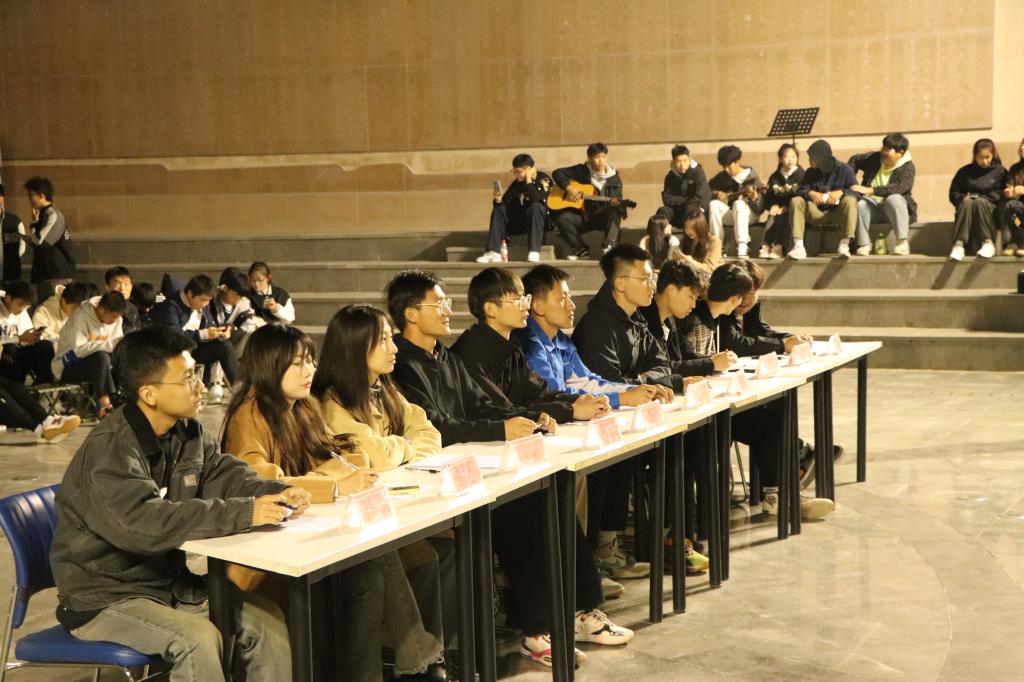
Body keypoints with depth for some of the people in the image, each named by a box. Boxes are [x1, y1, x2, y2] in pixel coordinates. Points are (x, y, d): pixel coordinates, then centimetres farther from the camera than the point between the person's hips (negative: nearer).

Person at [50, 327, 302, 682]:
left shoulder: (188, 433, 3)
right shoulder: (109, 450, -24)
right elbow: (143, 523, -36)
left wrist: (278, 493, -19)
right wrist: (243, 513, -37)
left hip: (171, 581, 8)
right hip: (105, 599, -7)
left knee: (266, 618, -8)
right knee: (198, 639, -29)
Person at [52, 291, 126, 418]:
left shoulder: (116, 319, -2)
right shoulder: (81, 316, -22)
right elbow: (79, 349, -32)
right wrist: (111, 344, -39)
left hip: (95, 365, 6)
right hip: (68, 367, -6)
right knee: (101, 357, -33)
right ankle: (104, 404, -34)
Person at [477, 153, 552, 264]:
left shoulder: (543, 179, -10)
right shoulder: (517, 183, 5)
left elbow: (536, 199, -28)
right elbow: (506, 204, 3)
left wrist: (529, 181, -22)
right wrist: (499, 200, -18)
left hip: (539, 220, -5)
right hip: (519, 221, 6)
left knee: (536, 206, -34)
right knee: (499, 209, -12)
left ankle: (534, 252, -42)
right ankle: (493, 252, -25)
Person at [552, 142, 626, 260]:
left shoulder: (614, 178, 1)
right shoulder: (582, 171, 2)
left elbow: (617, 200, -5)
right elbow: (557, 173, 4)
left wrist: (614, 202, -31)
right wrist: (568, 188, -12)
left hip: (603, 217, -1)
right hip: (582, 216, 1)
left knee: (614, 213, -34)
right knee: (561, 217, -25)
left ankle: (608, 246, -40)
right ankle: (580, 250, -11)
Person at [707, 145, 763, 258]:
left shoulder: (751, 175, -9)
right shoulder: (721, 176, 2)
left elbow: (760, 207, -15)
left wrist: (754, 198, -38)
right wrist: (716, 193, -4)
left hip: (749, 213, -4)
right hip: (728, 215, 4)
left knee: (739, 203, -36)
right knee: (714, 204, -25)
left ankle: (743, 246, -45)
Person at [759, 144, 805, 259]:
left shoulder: (800, 174, 0)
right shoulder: (775, 177, 12)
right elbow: (768, 195, 6)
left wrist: (787, 207, -19)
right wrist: (773, 205, -15)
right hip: (778, 207, 3)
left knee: (784, 217, -33)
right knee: (772, 216, -28)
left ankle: (778, 247, -42)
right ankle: (766, 246, -39)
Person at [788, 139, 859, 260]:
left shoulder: (844, 169, -3)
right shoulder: (811, 172, 7)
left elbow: (856, 191, -11)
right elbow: (800, 190, -1)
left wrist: (841, 192, -30)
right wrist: (810, 193, -23)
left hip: (838, 212, -3)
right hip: (817, 212, 3)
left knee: (850, 200, -33)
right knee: (796, 201, -19)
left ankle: (844, 245, -37)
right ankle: (798, 246, -30)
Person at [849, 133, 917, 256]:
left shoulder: (907, 167, -9)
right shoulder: (875, 158, 6)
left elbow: (898, 188, -28)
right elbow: (854, 159, 25)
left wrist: (870, 190, -34)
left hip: (893, 208, -3)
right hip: (873, 205, 3)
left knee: (894, 198, -38)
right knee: (861, 204, -31)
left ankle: (903, 244, -37)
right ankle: (864, 246, -29)